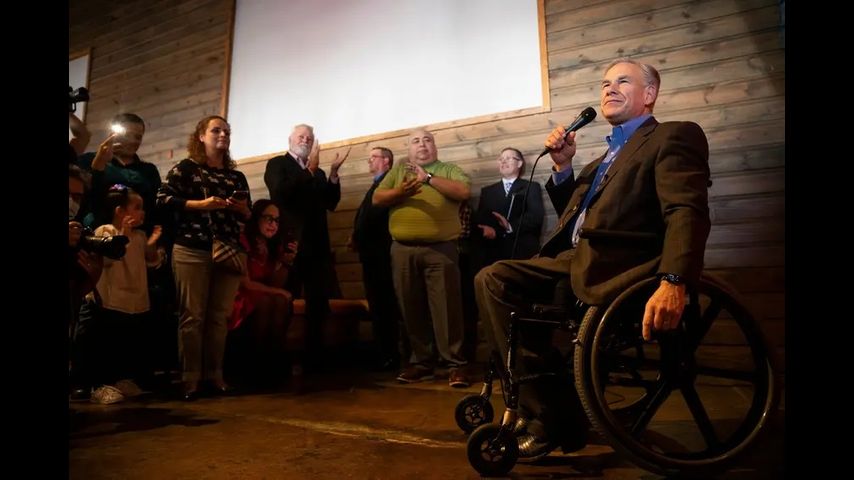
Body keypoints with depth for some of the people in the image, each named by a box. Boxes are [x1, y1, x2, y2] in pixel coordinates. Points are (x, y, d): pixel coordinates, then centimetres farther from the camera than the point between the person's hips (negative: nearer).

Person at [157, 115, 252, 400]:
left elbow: (248, 217, 18)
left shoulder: (237, 177, 17)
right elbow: (163, 198, -5)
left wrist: (242, 209, -4)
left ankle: (215, 374, 13)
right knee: (192, 315, -2)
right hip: (192, 250, -4)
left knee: (220, 316, 4)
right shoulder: (186, 168, 6)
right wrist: (201, 204, -14)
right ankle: (190, 377, 6)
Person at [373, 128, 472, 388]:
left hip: (440, 249, -2)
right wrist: (399, 193, -12)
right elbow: (377, 198, 8)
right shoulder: (398, 169, 17)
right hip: (403, 250, 3)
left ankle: (455, 364, 3)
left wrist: (428, 178, -13)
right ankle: (421, 362, 19)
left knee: (446, 307, -4)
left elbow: (464, 191, -7)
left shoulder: (448, 170, 11)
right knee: (412, 308, 7)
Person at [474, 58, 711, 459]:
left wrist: (672, 282, -32)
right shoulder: (608, 154, 28)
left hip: (613, 271, -8)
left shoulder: (674, 136, 2)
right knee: (492, 279, -9)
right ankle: (545, 407, -5)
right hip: (576, 261, 8)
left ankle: (557, 419, -3)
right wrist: (563, 168, 11)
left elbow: (688, 211, -16)